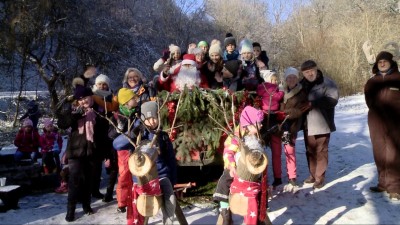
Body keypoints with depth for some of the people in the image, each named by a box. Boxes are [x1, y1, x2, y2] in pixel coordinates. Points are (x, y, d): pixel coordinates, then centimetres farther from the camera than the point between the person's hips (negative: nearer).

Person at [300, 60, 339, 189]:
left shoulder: (327, 83, -7)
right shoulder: (302, 85, 10)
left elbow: (333, 99, -19)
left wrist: (313, 104, -24)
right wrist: (300, 107, -1)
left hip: (321, 124, -5)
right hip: (308, 125, 6)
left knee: (321, 151, 1)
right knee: (310, 151, 14)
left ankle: (320, 177, 11)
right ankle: (312, 175, 27)